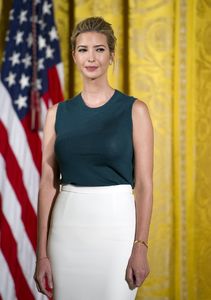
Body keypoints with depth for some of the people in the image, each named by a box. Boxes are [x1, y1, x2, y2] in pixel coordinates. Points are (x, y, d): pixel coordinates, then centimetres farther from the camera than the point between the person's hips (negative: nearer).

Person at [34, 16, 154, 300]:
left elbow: (144, 183, -4)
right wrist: (42, 253, -1)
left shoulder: (134, 110, -1)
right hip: (68, 224, 3)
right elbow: (48, 183, 3)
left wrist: (141, 246, -11)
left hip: (115, 223, -2)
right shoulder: (58, 113, 6)